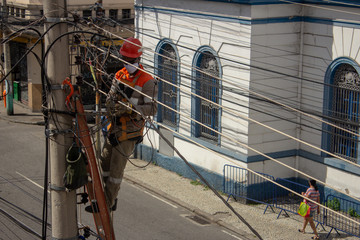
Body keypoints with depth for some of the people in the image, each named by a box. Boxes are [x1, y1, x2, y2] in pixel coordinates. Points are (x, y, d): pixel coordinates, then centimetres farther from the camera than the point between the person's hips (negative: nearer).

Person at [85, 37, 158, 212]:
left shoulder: (147, 82, -13)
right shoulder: (120, 75, 8)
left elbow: (152, 109, -17)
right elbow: (110, 98, 11)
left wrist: (130, 108, -28)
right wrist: (111, 110, -12)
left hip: (130, 130, -8)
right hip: (115, 126, 8)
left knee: (116, 167, -4)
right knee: (105, 161, 14)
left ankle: (108, 203, 7)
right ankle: (110, 198, 28)